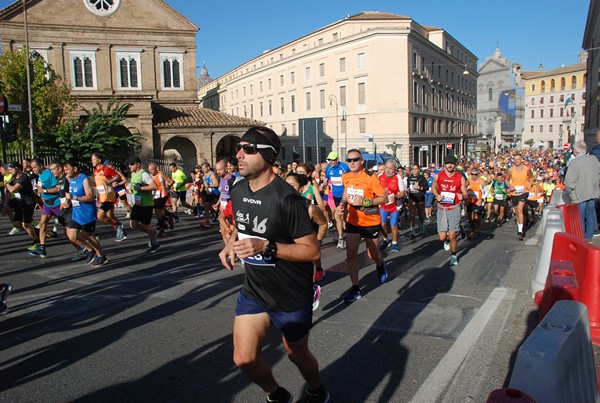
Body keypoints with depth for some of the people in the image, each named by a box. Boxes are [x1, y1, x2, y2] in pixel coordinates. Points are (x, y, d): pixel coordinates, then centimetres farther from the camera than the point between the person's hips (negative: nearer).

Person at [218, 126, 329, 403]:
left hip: (291, 294, -5)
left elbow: (312, 250, -22)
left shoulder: (286, 199, -24)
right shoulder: (238, 190, -2)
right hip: (253, 289, 6)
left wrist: (267, 247, -32)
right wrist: (230, 245, -3)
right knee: (244, 359, 0)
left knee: (296, 354, 16)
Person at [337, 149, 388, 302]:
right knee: (350, 254, -5)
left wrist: (364, 201, -30)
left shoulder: (370, 177, -19)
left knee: (372, 254, 12)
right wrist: (342, 204, 1)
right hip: (353, 220, 4)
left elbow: (384, 198, -19)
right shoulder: (346, 177, -3)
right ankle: (355, 288, 5)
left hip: (371, 222, -3)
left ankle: (380, 265, 50)